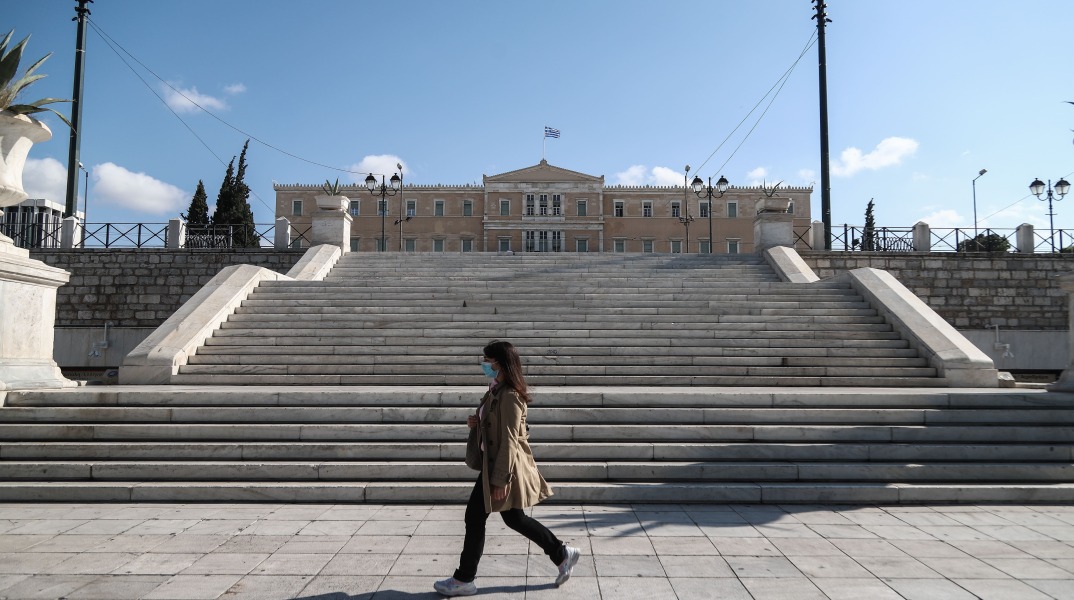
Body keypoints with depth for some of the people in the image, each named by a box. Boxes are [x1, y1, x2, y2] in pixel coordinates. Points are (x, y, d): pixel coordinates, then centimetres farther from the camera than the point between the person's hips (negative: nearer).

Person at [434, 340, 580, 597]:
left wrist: (499, 480, -22)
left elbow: (509, 440, -23)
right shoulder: (496, 390, 9)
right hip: (494, 463, 10)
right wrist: (478, 423, 0)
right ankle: (562, 554, 28)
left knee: (475, 517, 0)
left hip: (504, 466, -10)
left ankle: (464, 580, 15)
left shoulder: (509, 396, -22)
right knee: (514, 518, 17)